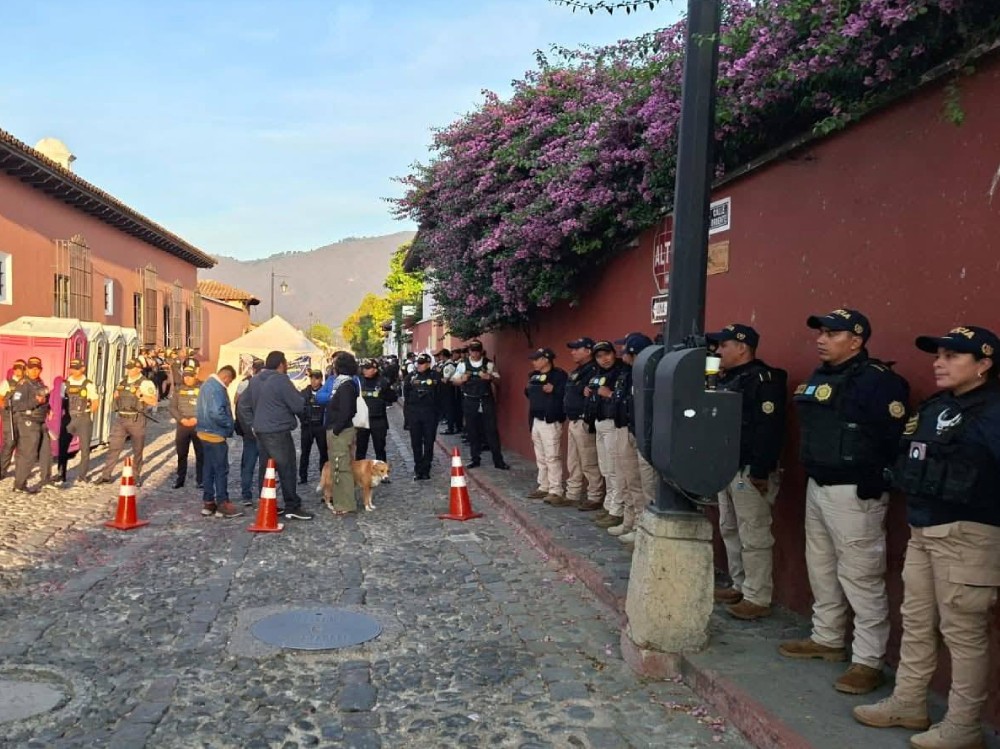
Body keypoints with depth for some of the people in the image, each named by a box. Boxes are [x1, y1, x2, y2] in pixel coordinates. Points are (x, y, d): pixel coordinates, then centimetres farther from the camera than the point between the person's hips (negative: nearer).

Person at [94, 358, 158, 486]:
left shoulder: (145, 383, -8)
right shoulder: (122, 381, 11)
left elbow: (154, 402, -17)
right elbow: (116, 396, 26)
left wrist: (142, 395, -30)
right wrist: (115, 396, 4)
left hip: (136, 420, -5)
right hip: (120, 419, 5)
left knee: (137, 450, 6)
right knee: (113, 447, 3)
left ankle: (136, 476, 19)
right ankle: (106, 475, 10)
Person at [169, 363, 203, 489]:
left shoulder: (202, 388, -4)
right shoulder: (178, 388, 5)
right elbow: (173, 407, 5)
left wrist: (197, 419, -13)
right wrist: (181, 419, -8)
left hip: (199, 425, -2)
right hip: (182, 425, 3)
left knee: (200, 454, 0)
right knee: (181, 454, 8)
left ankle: (200, 480, 8)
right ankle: (180, 479, 18)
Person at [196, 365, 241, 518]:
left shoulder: (206, 384, 13)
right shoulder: (217, 388, -20)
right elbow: (217, 413, -29)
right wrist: (231, 424, -14)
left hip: (205, 432, 10)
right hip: (215, 434, -10)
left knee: (209, 468, 14)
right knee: (221, 469, -3)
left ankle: (208, 502, 20)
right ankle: (223, 504, 1)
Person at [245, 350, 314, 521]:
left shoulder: (255, 380, 12)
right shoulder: (281, 380, -15)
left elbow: (244, 401, 21)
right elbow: (298, 406, -13)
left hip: (261, 430, 8)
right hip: (278, 432, -8)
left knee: (266, 468, 12)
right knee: (287, 469, -3)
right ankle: (292, 507, -1)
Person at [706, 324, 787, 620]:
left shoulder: (764, 380, -15)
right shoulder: (727, 379, 15)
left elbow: (769, 429, -22)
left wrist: (760, 472, -24)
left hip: (750, 472, -10)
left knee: (753, 537, -4)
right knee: (729, 530, 17)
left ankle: (757, 599, 4)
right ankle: (740, 586, 28)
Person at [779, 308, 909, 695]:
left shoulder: (878, 380, -16)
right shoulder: (820, 376, 12)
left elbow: (894, 439, -20)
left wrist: (872, 484, -18)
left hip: (853, 493, -10)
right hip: (816, 487, 10)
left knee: (860, 577, -2)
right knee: (820, 567, 19)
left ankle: (867, 661, 9)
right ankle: (827, 638, 35)